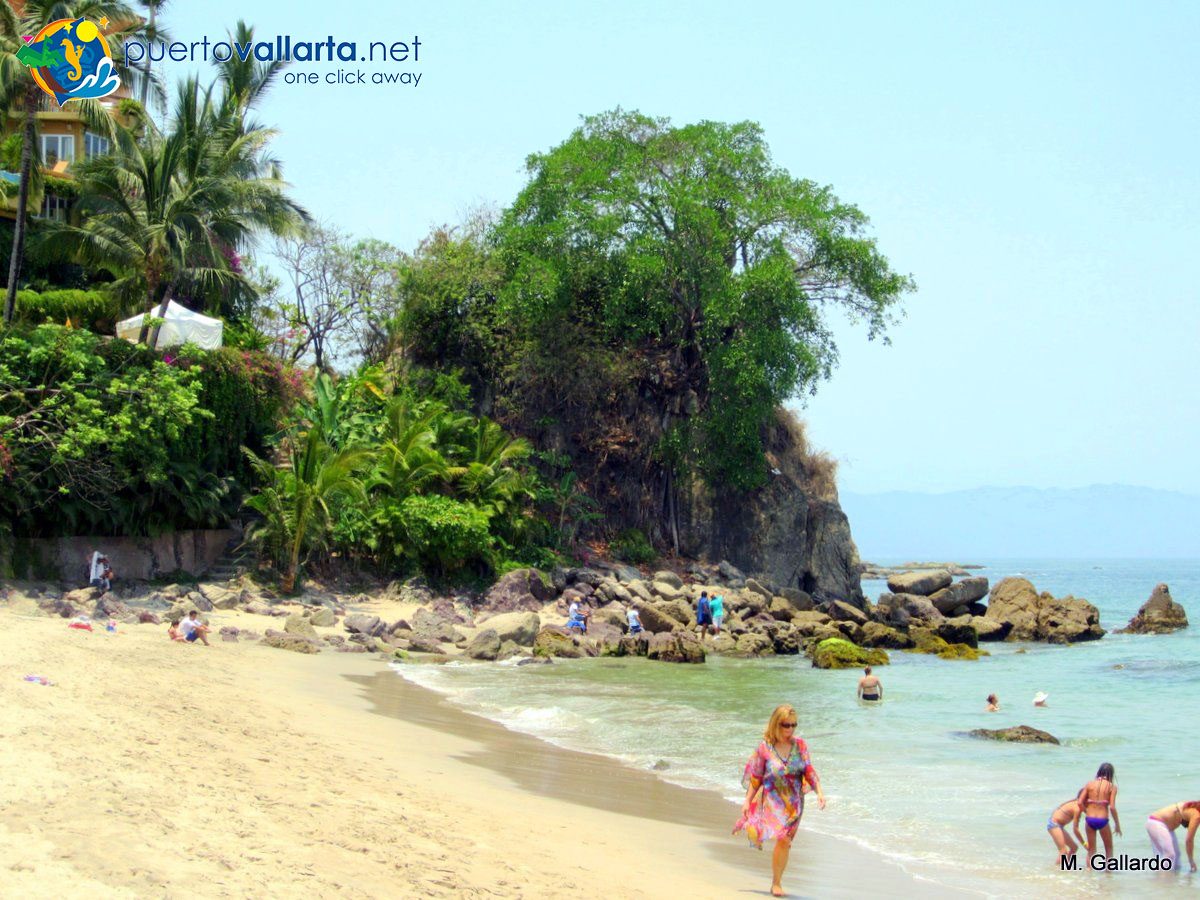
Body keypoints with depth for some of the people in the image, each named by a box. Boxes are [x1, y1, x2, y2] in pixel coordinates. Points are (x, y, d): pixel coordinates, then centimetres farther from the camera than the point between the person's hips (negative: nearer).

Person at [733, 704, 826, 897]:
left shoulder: (800, 745, -1)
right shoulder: (764, 748, -7)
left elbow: (809, 771, 3)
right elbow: (756, 777, 1)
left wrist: (819, 792, -7)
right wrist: (747, 800, -1)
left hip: (794, 802, 3)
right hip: (773, 800, -3)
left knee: (784, 842, 8)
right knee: (783, 840, -18)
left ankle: (776, 882, 23)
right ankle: (777, 883, -3)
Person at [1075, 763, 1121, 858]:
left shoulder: (1089, 784, 3)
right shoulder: (1112, 787, -4)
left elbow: (1080, 803, -3)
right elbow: (1112, 807, -11)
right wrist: (1117, 825, -2)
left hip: (1090, 819, 2)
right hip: (1102, 820, -2)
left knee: (1091, 849, 15)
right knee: (1109, 848, 18)